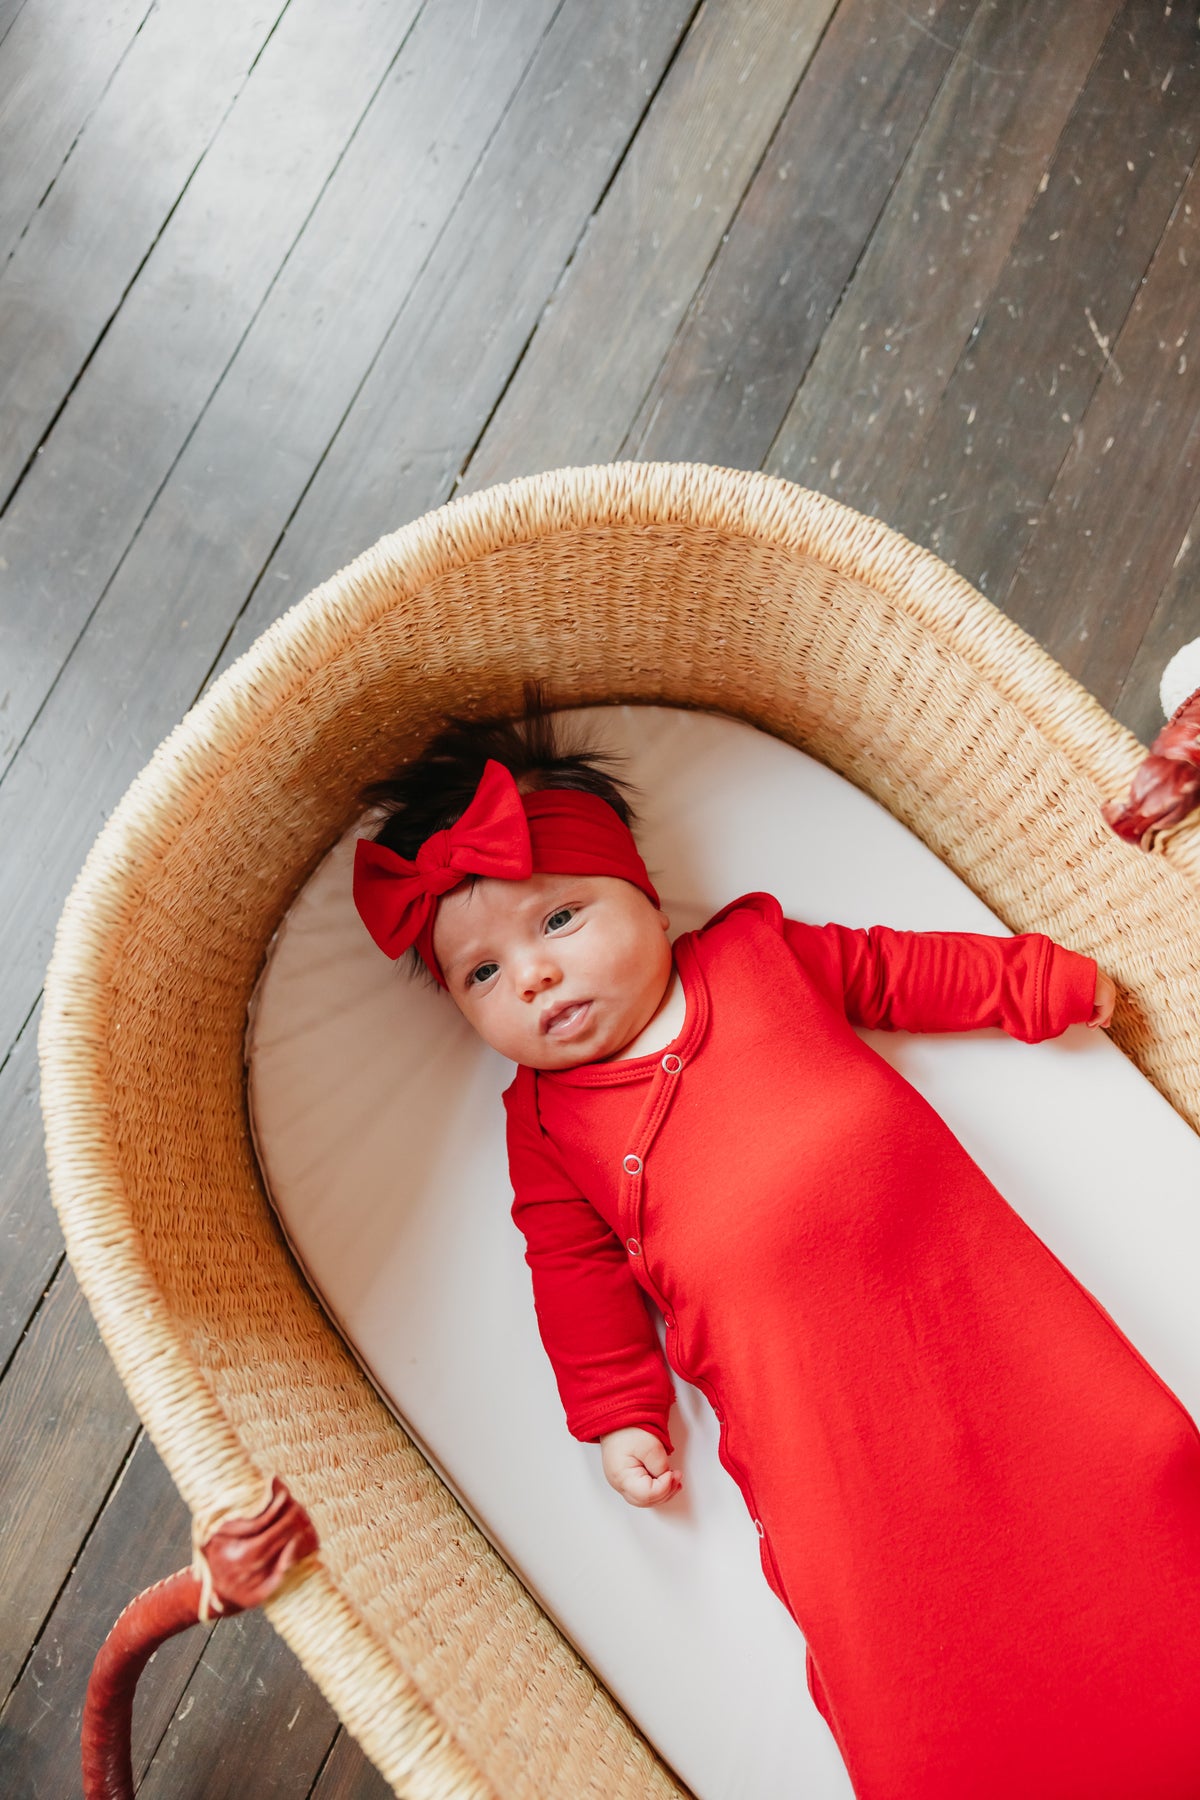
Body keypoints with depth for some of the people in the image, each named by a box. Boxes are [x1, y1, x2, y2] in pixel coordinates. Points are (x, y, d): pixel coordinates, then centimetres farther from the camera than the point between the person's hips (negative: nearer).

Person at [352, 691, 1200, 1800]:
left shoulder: (759, 951, 9)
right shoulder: (546, 1121, 7)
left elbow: (902, 971, 18)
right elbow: (576, 1273, 9)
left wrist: (1046, 982, 20)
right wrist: (619, 1415, 3)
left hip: (955, 1272, 2)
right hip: (797, 1390, -1)